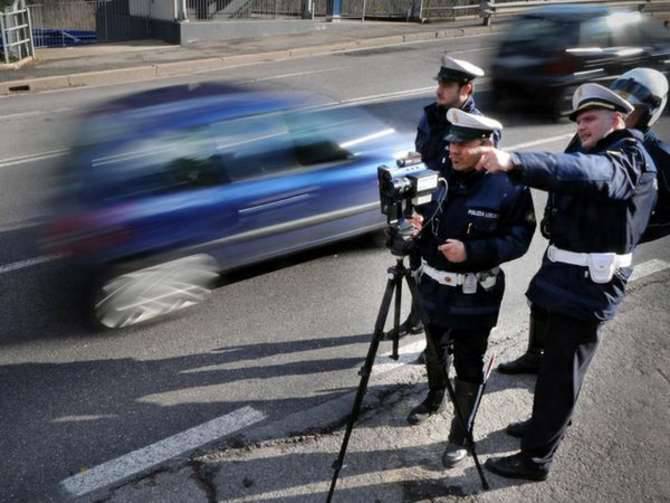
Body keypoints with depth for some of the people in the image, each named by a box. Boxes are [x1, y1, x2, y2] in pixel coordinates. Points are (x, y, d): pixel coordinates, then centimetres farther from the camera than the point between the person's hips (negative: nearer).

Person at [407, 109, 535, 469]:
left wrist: (471, 251, -26)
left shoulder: (508, 187, -15)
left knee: (468, 367, 7)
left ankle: (460, 433, 24)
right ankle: (435, 396, 52)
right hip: (433, 285, 5)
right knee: (434, 351, 25)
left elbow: (519, 239, -15)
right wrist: (417, 224, -13)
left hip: (474, 297, -5)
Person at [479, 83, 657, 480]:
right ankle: (549, 422, 42)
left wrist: (514, 161, -50)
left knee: (560, 371, -2)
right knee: (556, 361, 22)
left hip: (588, 284, -9)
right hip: (570, 277, 9)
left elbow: (584, 172, -36)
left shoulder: (630, 159, -16)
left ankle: (536, 458, 7)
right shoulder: (598, 154, 20)